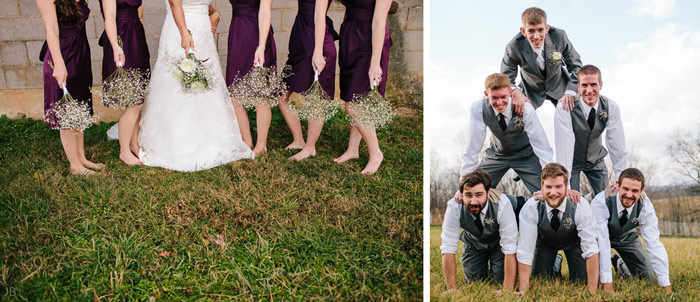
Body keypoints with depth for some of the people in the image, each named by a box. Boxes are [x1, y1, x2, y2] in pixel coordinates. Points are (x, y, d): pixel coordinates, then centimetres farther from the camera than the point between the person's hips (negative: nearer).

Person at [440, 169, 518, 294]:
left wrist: (508, 291, -37)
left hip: (498, 242, -1)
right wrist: (452, 290, -31)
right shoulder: (454, 206, -33)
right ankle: (484, 269, 30)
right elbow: (448, 249, -29)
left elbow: (510, 249, -35)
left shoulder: (502, 203, -37)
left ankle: (494, 268, 20)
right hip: (474, 243, 2)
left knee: (500, 280, -14)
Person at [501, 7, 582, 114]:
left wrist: (570, 93, -33)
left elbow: (576, 66, -16)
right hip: (531, 91, -1)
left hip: (559, 86, 1)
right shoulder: (514, 47, -29)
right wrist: (515, 91, -47)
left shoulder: (559, 37, -27)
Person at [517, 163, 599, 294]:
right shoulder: (531, 207, -34)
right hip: (545, 241, 0)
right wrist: (523, 292, -35)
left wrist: (593, 292, -35)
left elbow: (591, 249, -33)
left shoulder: (580, 206, -36)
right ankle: (555, 265, 24)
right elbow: (524, 251, -32)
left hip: (573, 242, 0)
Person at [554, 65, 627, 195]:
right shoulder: (564, 109, -28)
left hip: (596, 160, 3)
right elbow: (564, 146, -32)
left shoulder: (611, 107, -17)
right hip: (571, 161, -3)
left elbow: (617, 145, -16)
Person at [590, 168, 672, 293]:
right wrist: (607, 284, -42)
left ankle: (621, 263, 28)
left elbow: (653, 243, -27)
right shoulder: (601, 202, -38)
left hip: (626, 236, 3)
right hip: (600, 236, -3)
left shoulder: (645, 205, -27)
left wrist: (667, 287, -31)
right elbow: (601, 241, -39)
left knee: (647, 277, -1)